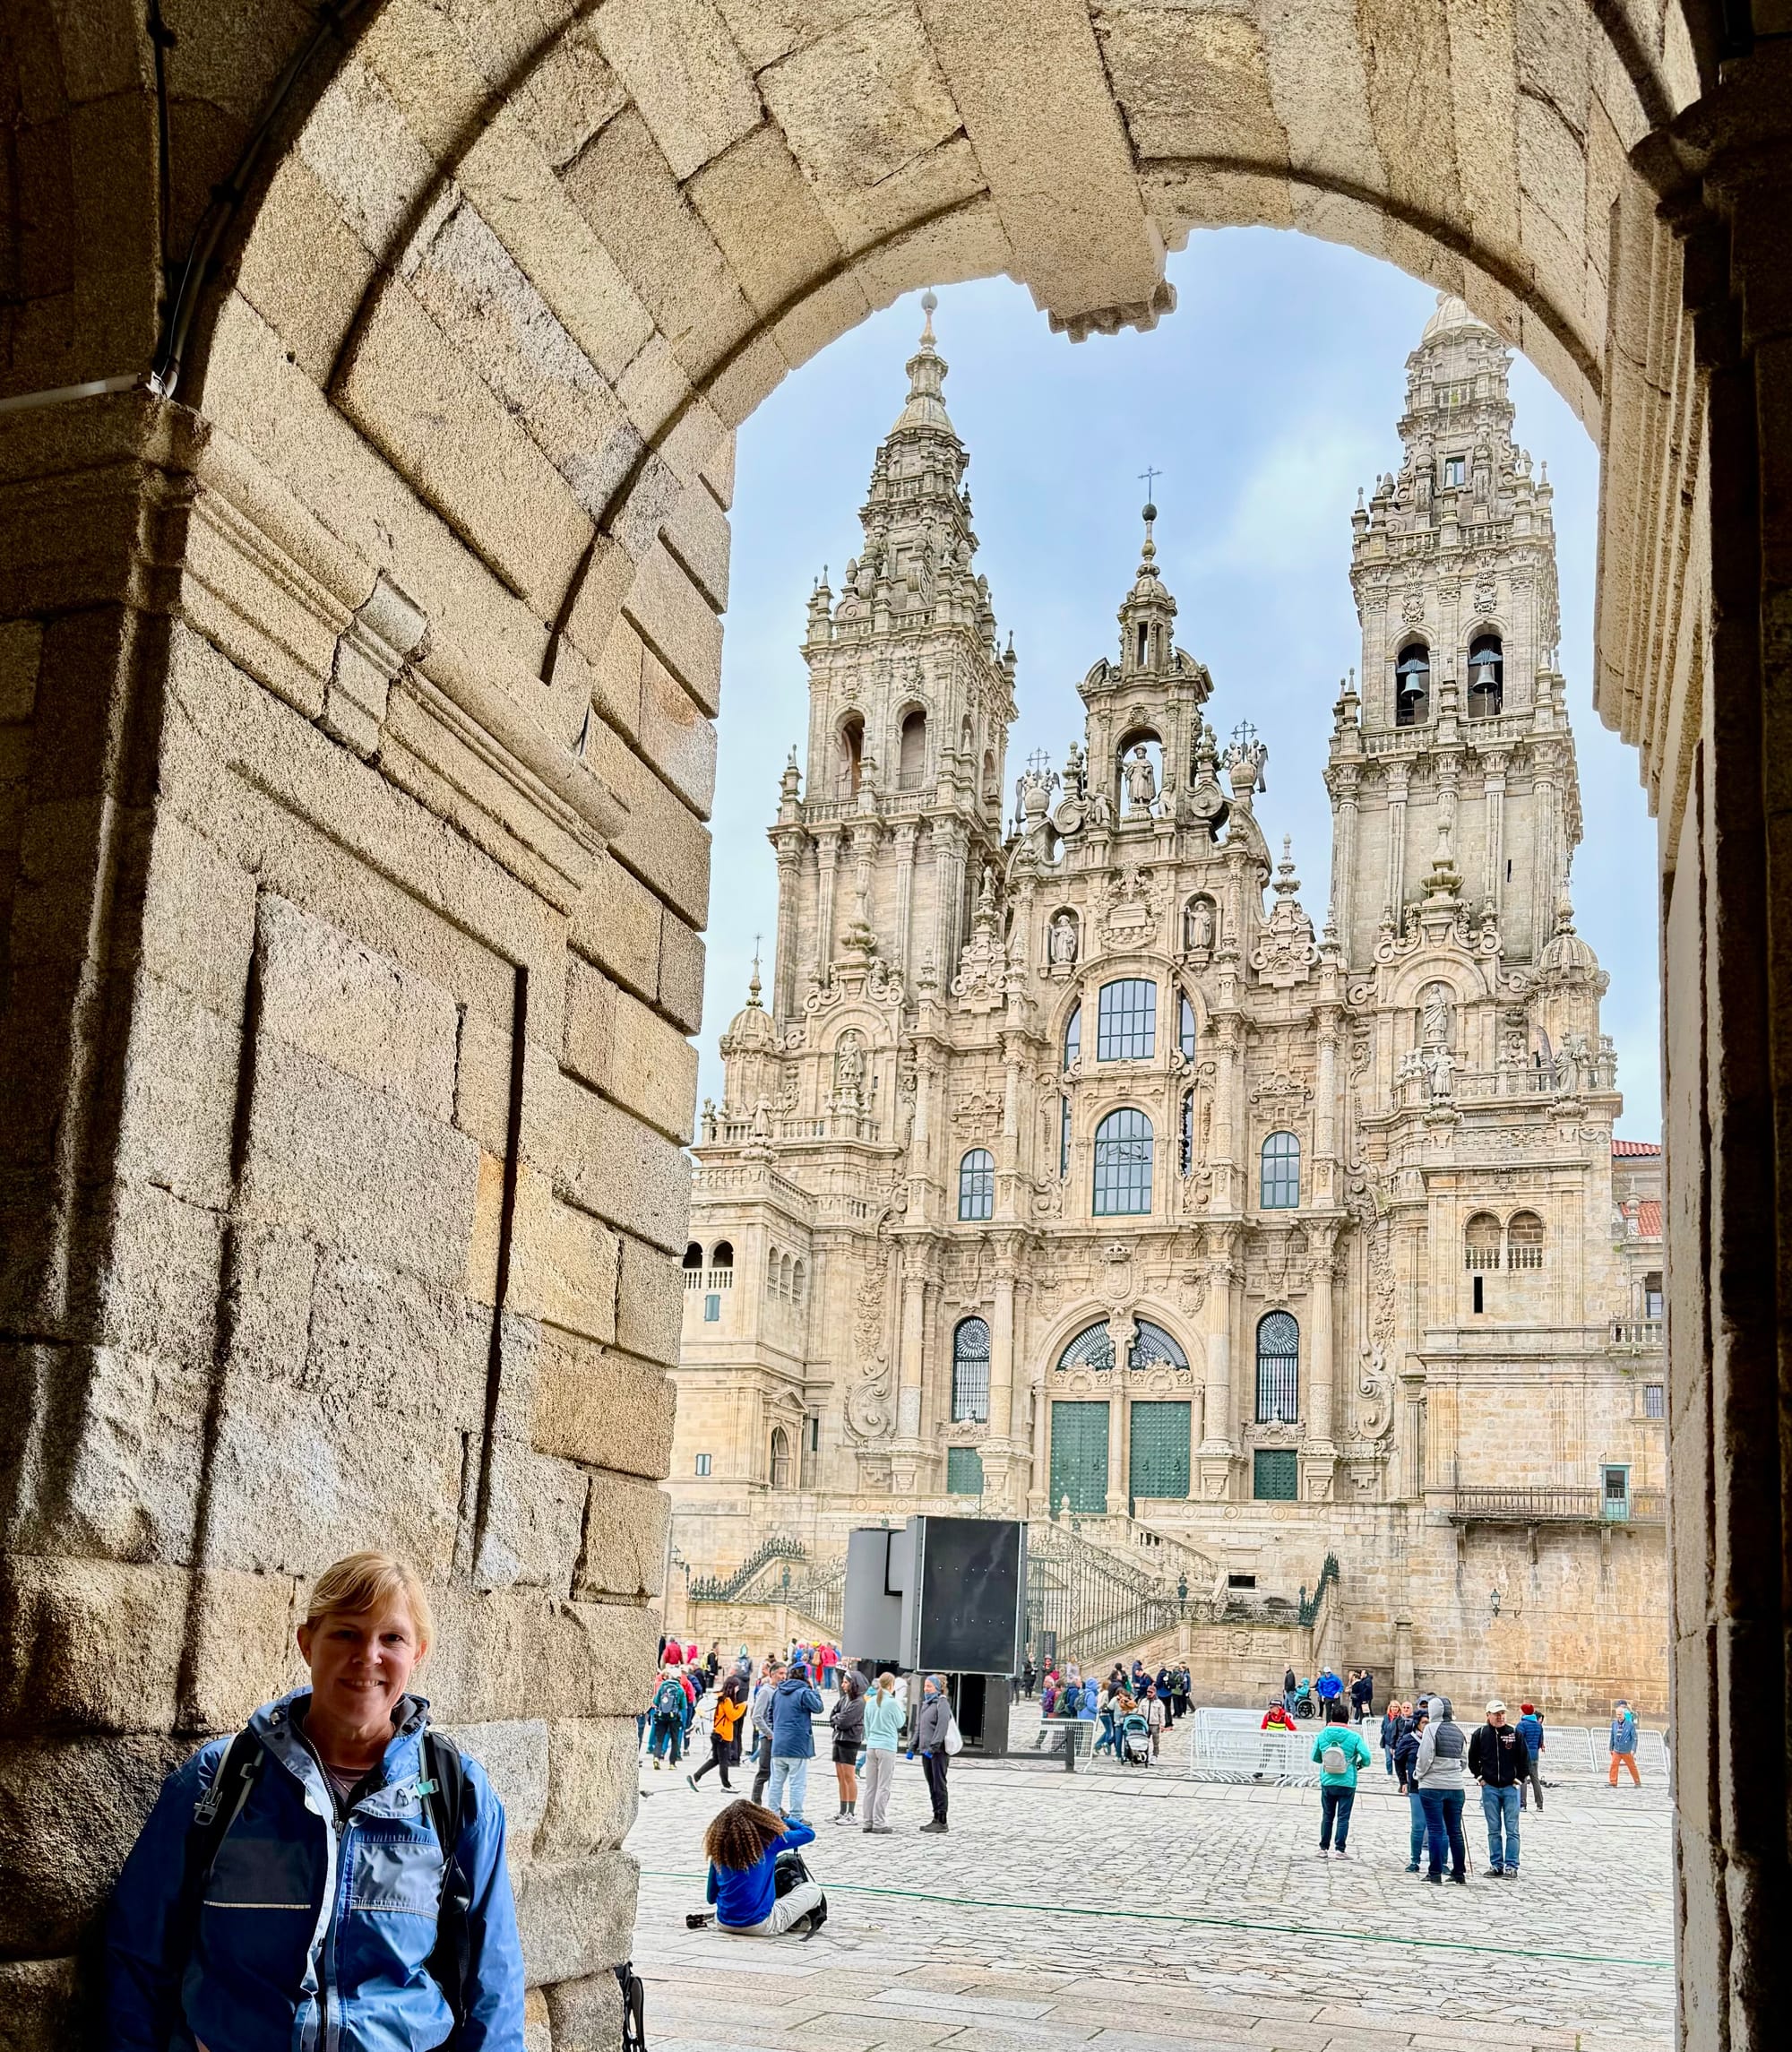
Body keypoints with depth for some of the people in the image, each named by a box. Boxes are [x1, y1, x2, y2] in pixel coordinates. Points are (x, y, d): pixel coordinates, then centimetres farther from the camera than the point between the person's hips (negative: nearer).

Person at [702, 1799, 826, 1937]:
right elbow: (808, 1834, 6)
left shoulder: (719, 1849, 3)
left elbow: (711, 1898, 9)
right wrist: (781, 1820, 22)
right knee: (813, 1889, 9)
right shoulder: (767, 1842, -7)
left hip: (724, 1924, 3)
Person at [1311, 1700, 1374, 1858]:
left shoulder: (1322, 1735, -3)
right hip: (1347, 1784, -2)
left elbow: (1315, 1757, 5)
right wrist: (1361, 1764, 9)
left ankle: (1324, 1848, 16)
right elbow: (1367, 1757, -13)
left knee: (1327, 1816, 14)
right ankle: (1340, 1850, 5)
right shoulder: (1354, 1737, -11)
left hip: (1327, 1783, 2)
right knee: (1343, 1817, 5)